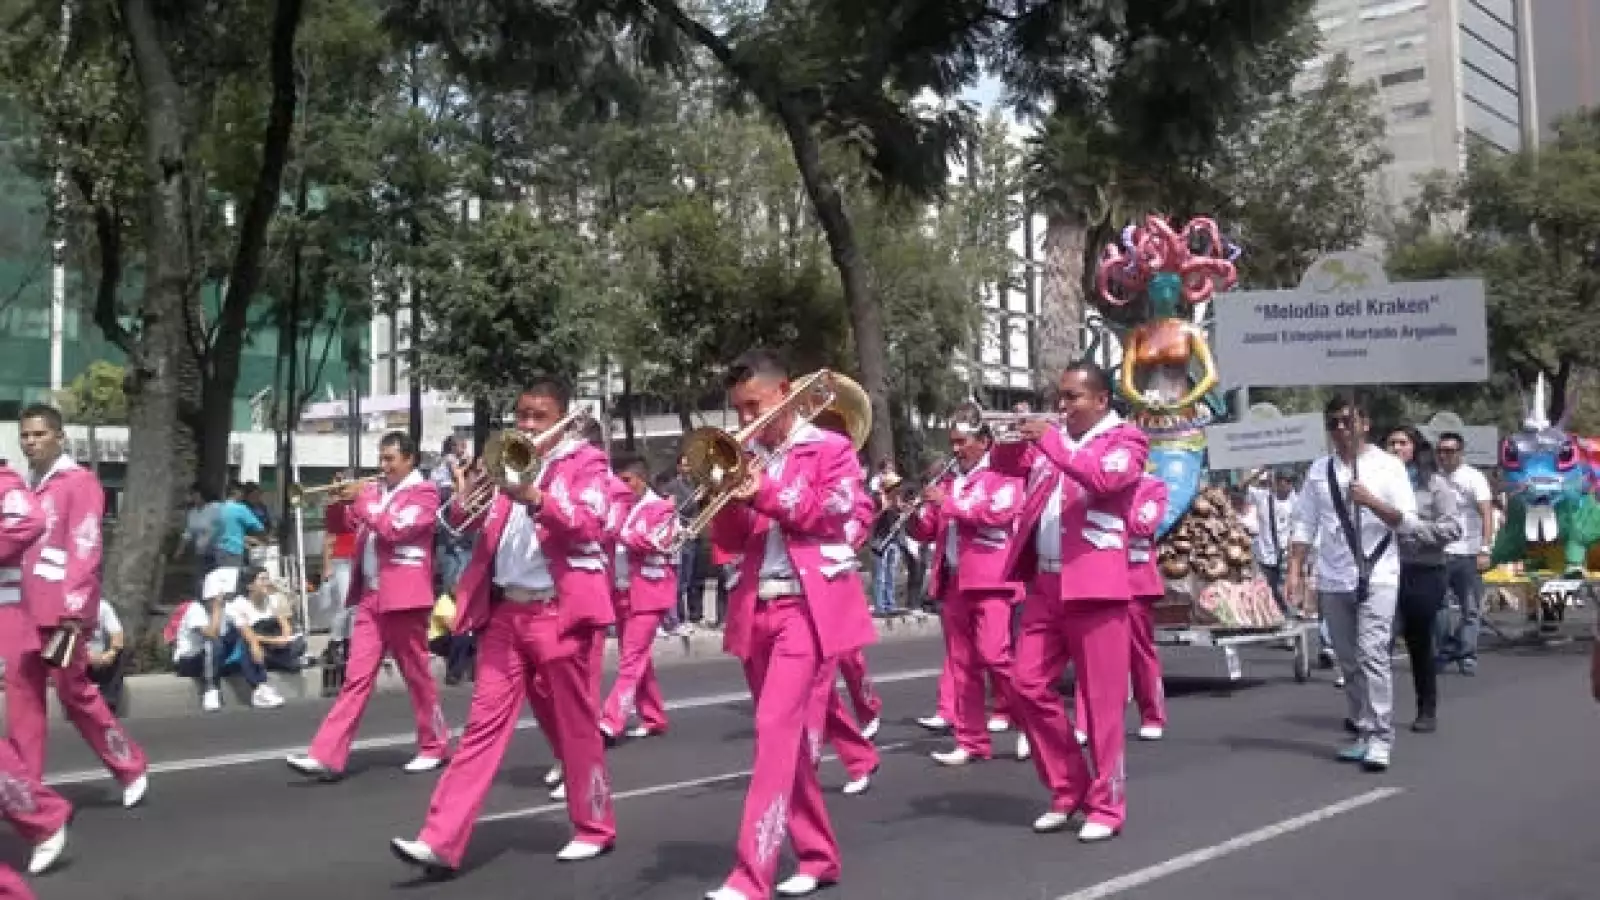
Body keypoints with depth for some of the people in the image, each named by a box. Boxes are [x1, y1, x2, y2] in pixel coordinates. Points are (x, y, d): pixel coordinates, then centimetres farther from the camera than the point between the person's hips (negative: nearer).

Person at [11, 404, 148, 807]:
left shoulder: (79, 482, -8)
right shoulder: (26, 485, 16)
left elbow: (85, 549, -15)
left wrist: (73, 609, -21)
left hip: (61, 610, -7)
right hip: (26, 609, 7)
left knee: (74, 692, 0)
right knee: (21, 693, 5)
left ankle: (131, 770, 14)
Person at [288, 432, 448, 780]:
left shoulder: (423, 492, -3)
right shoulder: (373, 490, 16)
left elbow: (394, 529, -16)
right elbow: (341, 522, 19)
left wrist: (361, 501, -12)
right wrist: (340, 499, 0)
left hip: (403, 596, -6)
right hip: (369, 597, 6)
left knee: (418, 676, 5)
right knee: (356, 677, 1)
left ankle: (435, 746, 19)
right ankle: (327, 756, -4)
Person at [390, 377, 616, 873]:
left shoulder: (585, 460, 1)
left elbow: (589, 524, -15)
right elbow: (463, 522, 9)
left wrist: (535, 498, -28)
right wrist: (466, 497, -14)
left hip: (558, 610, -4)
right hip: (504, 611, 4)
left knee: (574, 727, 6)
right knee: (485, 723, 0)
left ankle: (594, 828, 22)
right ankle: (441, 841, -4)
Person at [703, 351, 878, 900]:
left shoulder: (830, 449, 2)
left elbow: (836, 515, -10)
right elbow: (729, 542, 13)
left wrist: (766, 494, -15)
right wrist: (726, 495, -6)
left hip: (809, 607, -6)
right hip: (757, 611, 6)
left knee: (778, 734, -14)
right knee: (791, 740, 11)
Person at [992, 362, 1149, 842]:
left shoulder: (1125, 439, 0)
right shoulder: (1051, 438, 18)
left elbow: (1104, 478, -19)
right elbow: (1007, 466, 16)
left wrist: (1051, 442, -20)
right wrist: (1009, 439, -4)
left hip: (1094, 582, -6)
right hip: (1045, 582, 6)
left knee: (1101, 699, -3)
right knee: (1028, 686, 5)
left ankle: (1106, 805, 7)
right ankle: (1068, 789, 18)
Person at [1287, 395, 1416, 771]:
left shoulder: (1388, 466, 1)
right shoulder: (1319, 470, 10)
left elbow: (1408, 520, -4)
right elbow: (1305, 524, 9)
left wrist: (1372, 501, -20)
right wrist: (1295, 570, 0)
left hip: (1377, 576, -4)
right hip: (1332, 580, 4)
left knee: (1372, 655, -14)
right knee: (1349, 662, 10)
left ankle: (1380, 739, -11)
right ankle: (1364, 733, 21)